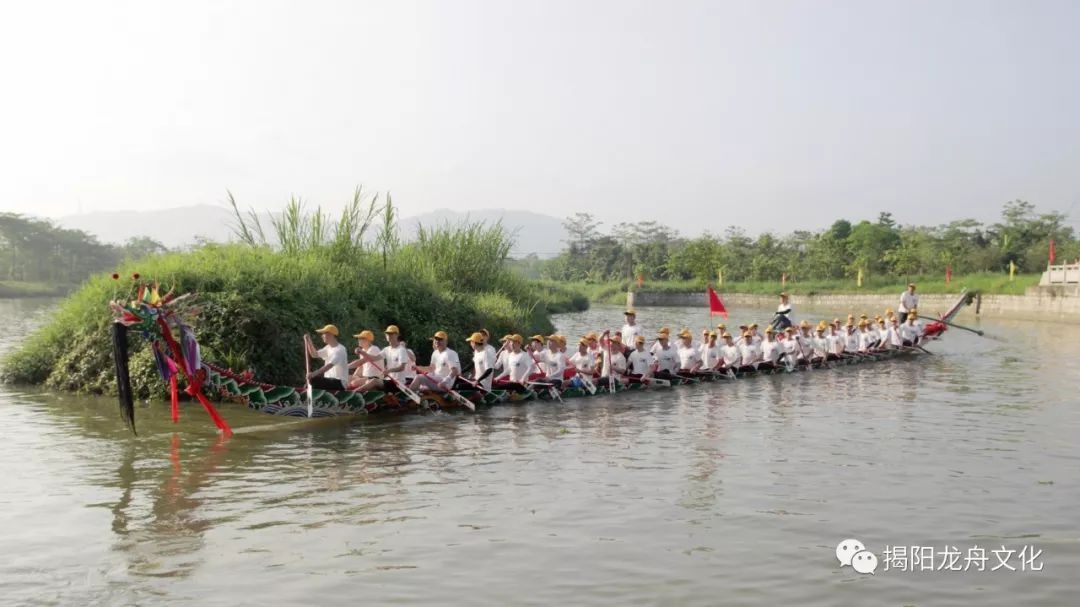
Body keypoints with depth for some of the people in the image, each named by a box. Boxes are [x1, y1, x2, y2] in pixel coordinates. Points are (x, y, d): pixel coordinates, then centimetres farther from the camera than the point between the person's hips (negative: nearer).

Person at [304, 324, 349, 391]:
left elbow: (329, 366, -29)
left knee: (313, 380, -25)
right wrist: (308, 341, 9)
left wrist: (313, 374, -39)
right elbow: (314, 354, 21)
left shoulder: (340, 350, -17)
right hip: (329, 380, 10)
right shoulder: (328, 348, 14)